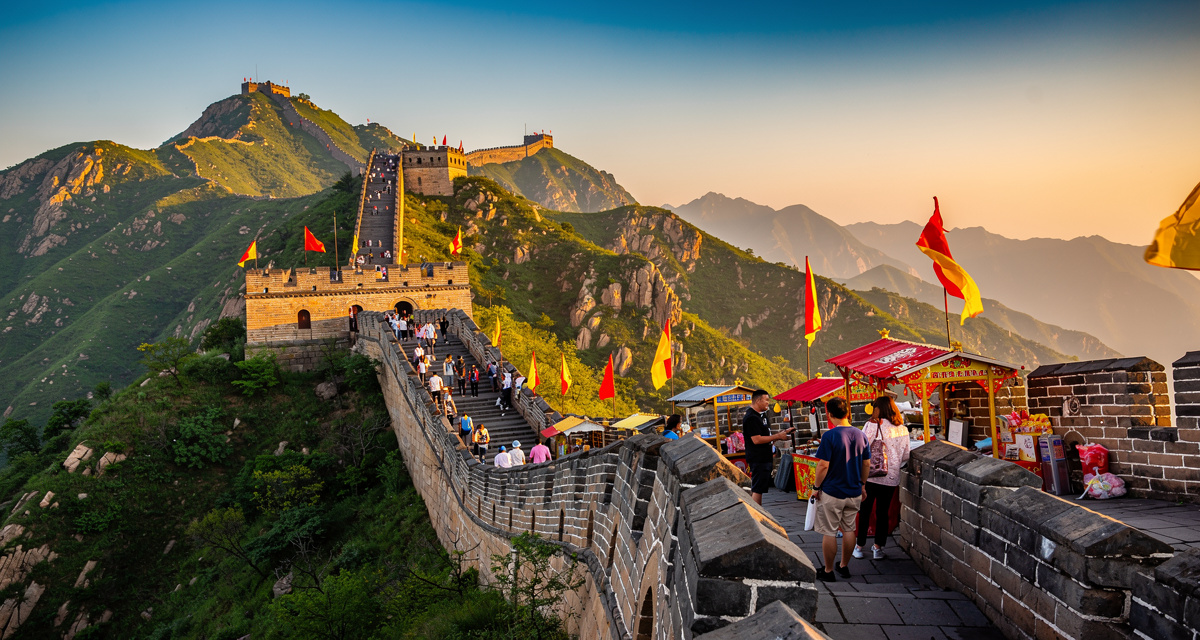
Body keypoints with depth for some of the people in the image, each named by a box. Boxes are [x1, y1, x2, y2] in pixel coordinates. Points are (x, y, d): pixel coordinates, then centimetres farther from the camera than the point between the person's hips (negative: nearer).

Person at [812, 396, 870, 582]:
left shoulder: (830, 436, -18)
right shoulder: (860, 435, 0)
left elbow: (823, 465, -18)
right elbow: (867, 464, 7)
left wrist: (816, 486, -6)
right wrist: (862, 484, 20)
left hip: (832, 493, -6)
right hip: (854, 493, 6)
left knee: (829, 533, 5)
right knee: (848, 530, 17)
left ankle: (828, 571, 14)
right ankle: (844, 567, 29)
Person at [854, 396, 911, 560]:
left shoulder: (871, 425, -10)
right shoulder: (903, 430, 1)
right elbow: (905, 457, 6)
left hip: (869, 475, -2)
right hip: (891, 478, 2)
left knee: (864, 512, 9)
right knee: (883, 513, 12)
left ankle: (859, 547, 16)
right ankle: (878, 548, 18)